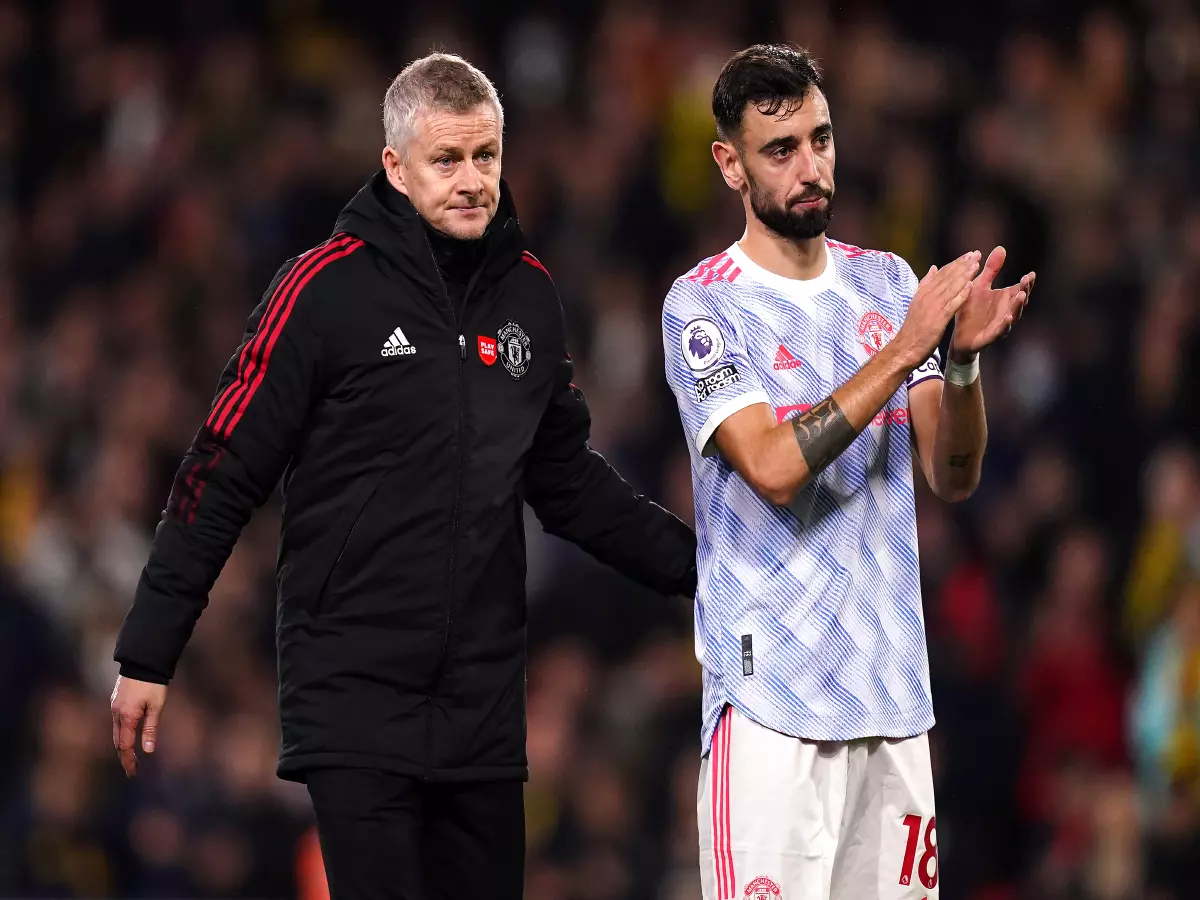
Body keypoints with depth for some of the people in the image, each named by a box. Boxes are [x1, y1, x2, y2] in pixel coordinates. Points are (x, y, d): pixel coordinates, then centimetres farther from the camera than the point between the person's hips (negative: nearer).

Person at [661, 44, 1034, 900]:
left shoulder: (888, 282, 11)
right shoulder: (703, 305, -4)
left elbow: (954, 475, 6)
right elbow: (773, 468, -17)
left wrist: (966, 355, -12)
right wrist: (904, 349, -17)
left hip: (894, 693, 5)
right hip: (773, 696, -5)